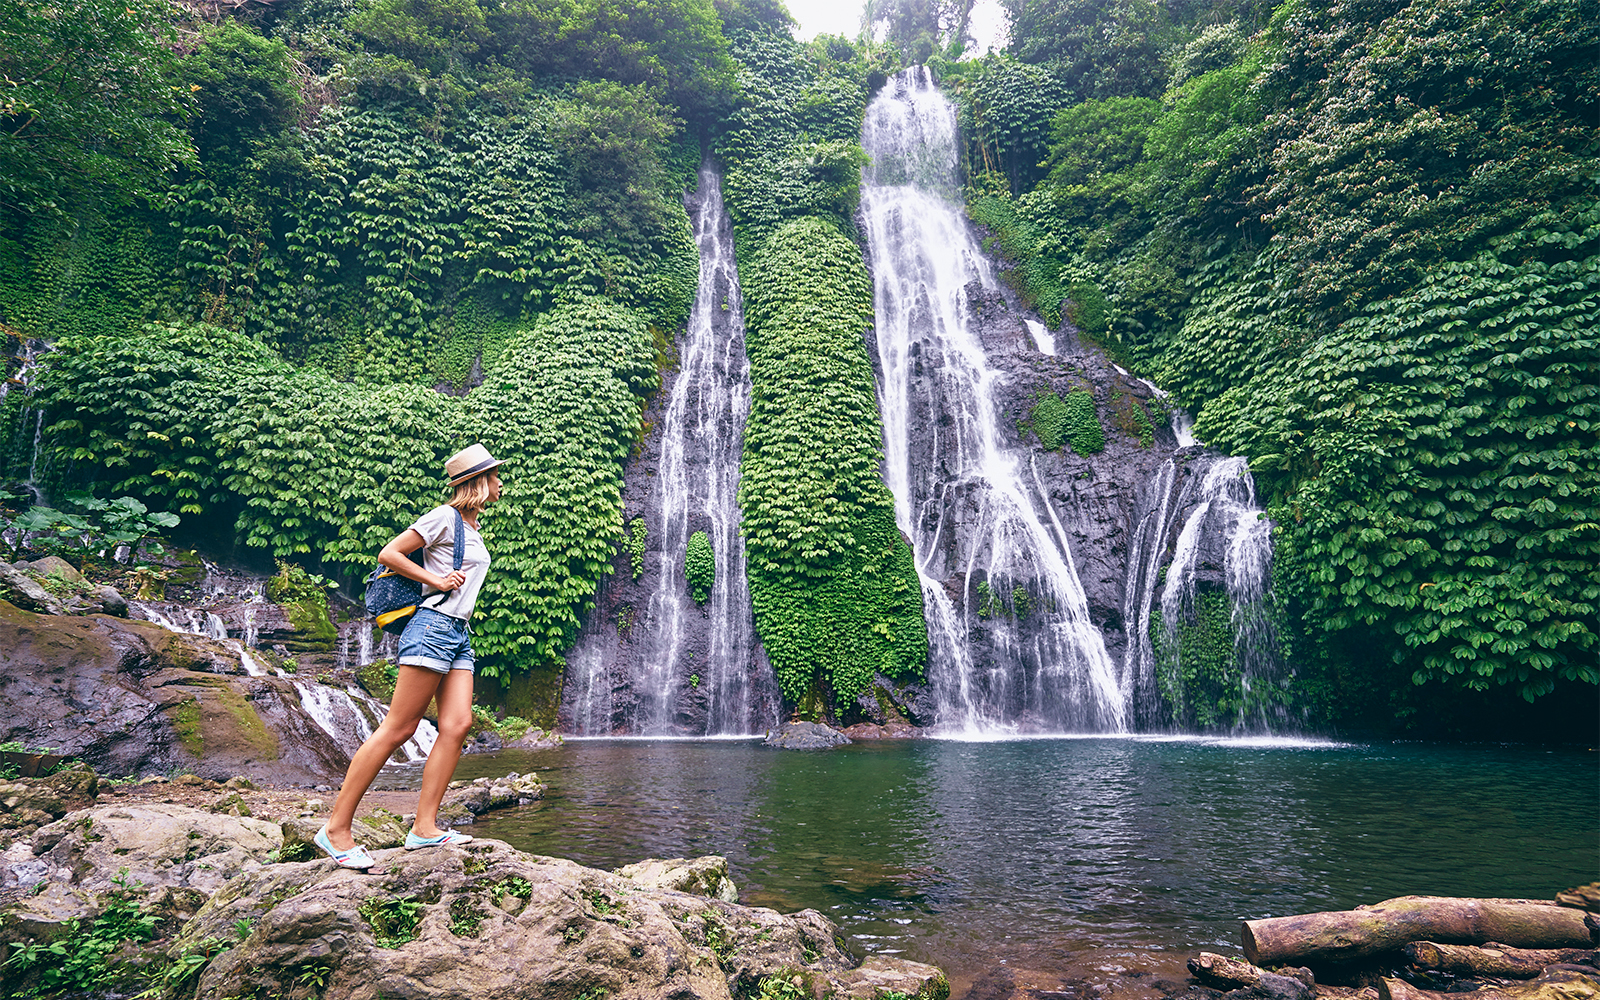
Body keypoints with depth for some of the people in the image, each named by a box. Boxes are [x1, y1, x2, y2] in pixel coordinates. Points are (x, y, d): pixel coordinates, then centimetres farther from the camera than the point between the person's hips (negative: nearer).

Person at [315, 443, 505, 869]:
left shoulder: (473, 526, 21)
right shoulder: (444, 518, -6)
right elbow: (388, 554, -9)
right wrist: (436, 581, -11)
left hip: (459, 635, 9)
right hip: (433, 626, -9)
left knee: (457, 725, -5)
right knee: (397, 729, -9)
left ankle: (424, 827, -4)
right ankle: (336, 829, -3)